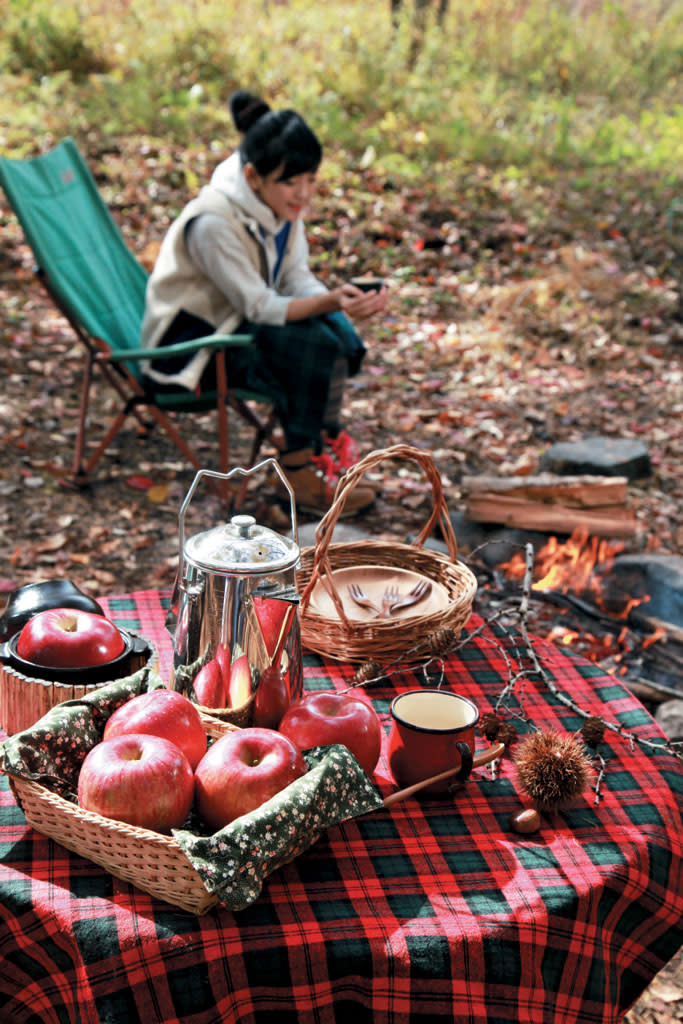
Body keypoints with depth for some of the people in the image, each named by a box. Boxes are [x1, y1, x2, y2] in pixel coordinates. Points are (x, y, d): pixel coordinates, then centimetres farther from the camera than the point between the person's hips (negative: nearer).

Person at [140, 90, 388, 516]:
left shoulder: (283, 202, -6)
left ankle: (322, 443, 1)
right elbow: (260, 307, -27)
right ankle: (302, 476, -9)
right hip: (188, 345, -7)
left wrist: (340, 299, -27)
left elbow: (297, 279, -6)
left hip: (235, 321, 7)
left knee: (339, 332, -16)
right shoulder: (213, 222, -29)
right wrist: (329, 302, -41)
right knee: (314, 345, -25)